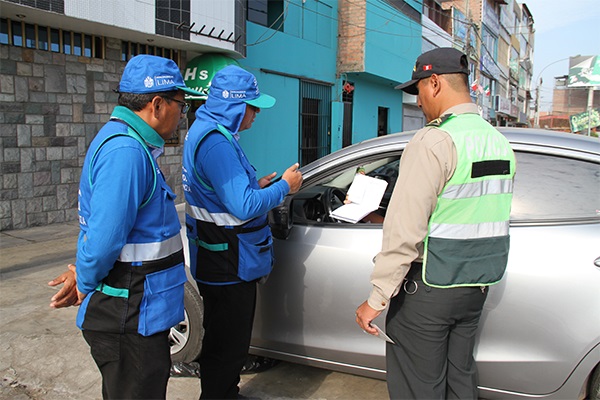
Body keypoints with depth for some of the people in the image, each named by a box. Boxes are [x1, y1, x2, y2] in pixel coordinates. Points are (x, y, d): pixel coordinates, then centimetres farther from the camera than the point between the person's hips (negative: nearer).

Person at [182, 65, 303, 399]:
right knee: (227, 348, 6)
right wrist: (284, 186, -14)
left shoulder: (207, 131, 10)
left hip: (223, 261, 11)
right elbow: (245, 206, -28)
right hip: (228, 267, -11)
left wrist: (257, 186, 8)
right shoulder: (216, 141, -24)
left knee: (225, 342, 25)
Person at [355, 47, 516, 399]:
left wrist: (377, 299, -18)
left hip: (429, 287, -8)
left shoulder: (435, 140, -19)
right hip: (477, 286, 8)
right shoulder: (499, 141, 8)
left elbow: (405, 230, -23)